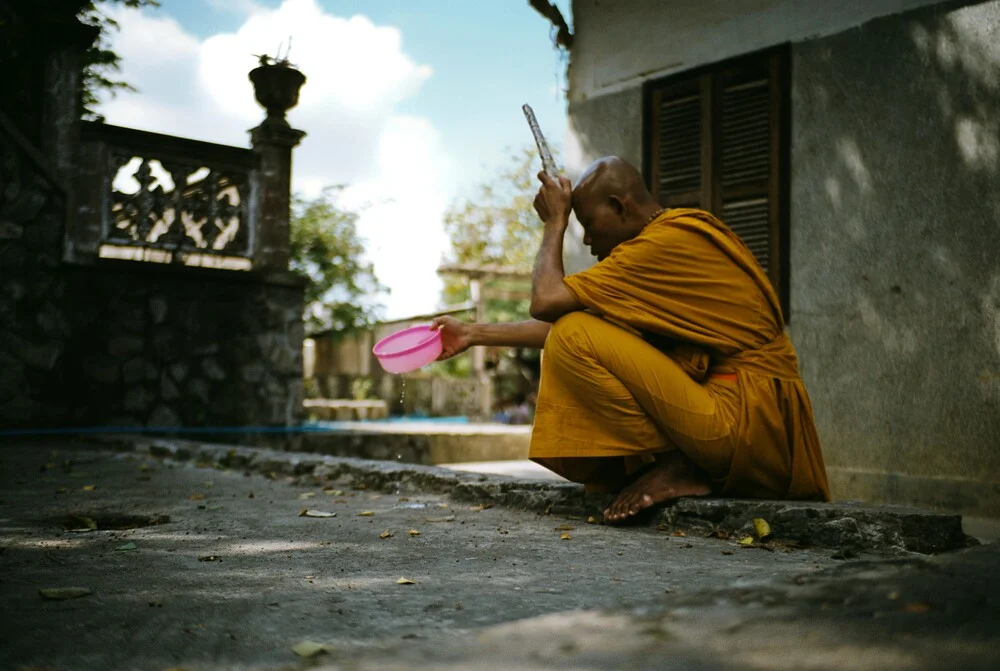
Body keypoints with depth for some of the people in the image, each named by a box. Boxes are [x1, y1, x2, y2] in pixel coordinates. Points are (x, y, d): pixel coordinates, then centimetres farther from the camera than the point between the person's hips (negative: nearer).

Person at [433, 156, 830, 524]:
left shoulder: (667, 241, -13)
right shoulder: (685, 233, 18)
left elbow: (546, 301, -15)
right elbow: (559, 324, 17)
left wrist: (554, 223, 1)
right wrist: (475, 335, 18)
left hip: (746, 426, -10)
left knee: (577, 339, -16)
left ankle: (672, 468, -11)